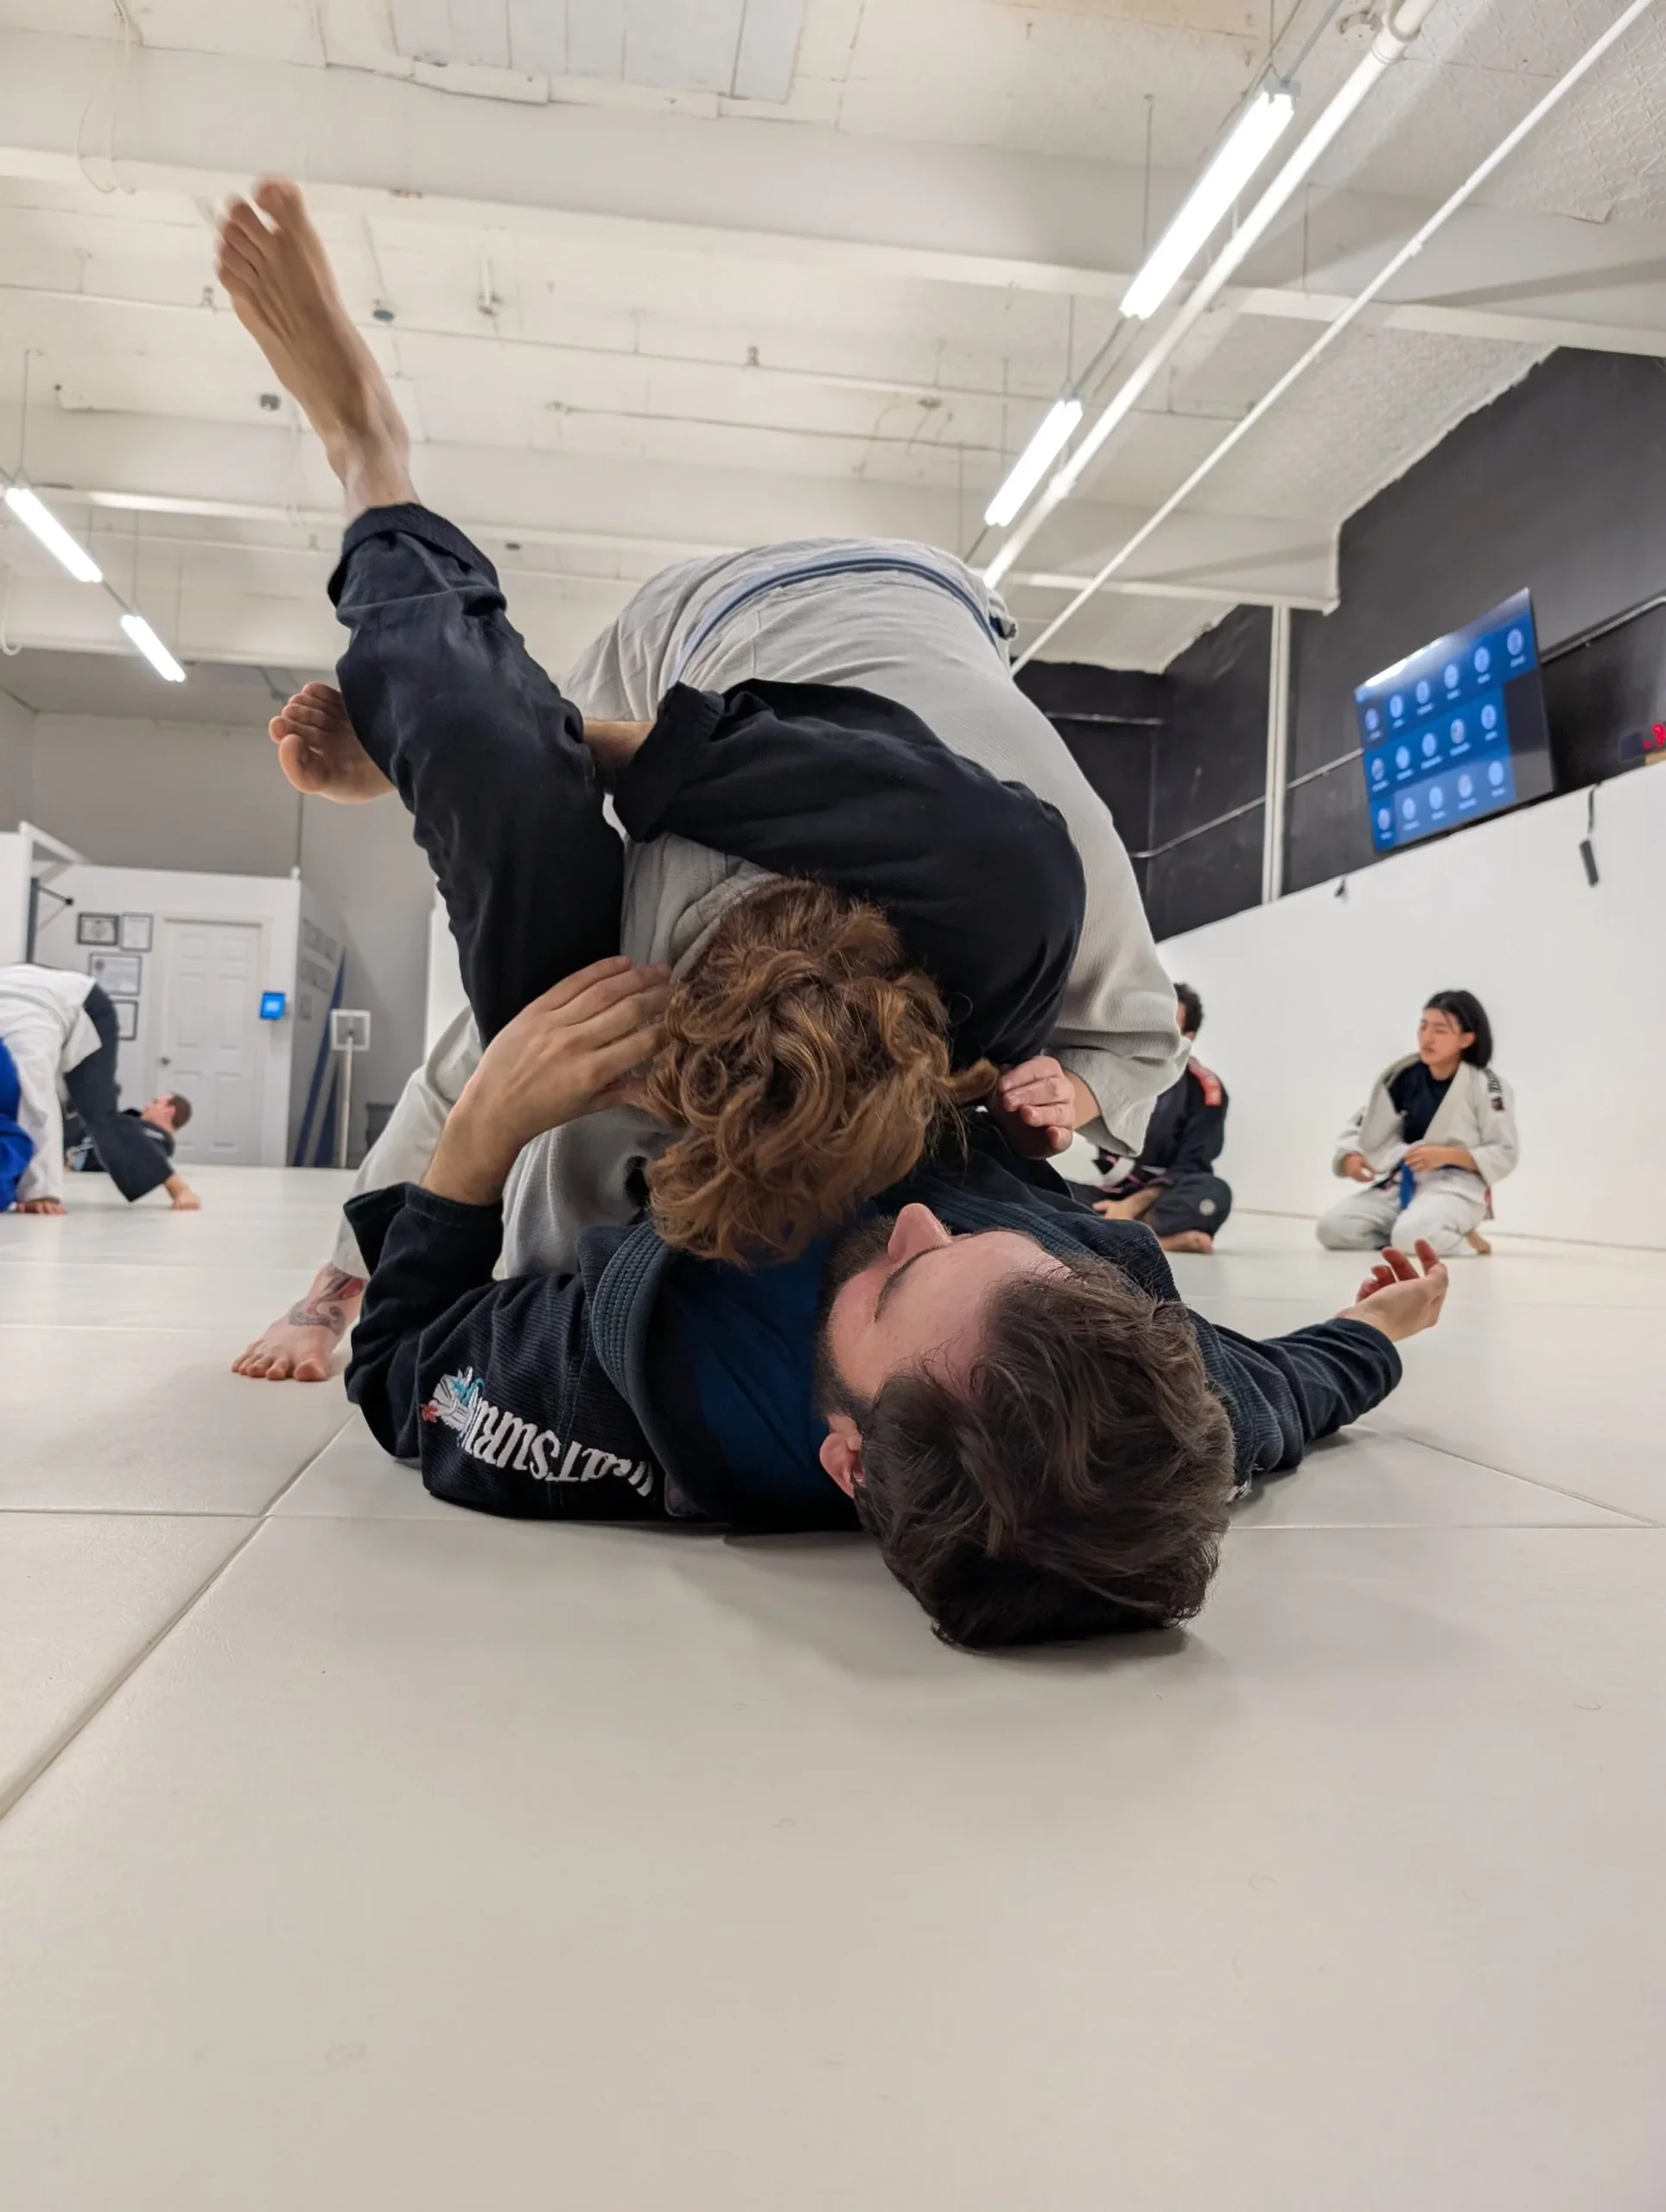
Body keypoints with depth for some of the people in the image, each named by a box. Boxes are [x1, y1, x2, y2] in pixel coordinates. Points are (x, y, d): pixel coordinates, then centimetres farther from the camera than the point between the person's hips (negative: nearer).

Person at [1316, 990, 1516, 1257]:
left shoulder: (1485, 1085, -11)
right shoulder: (1404, 1077, 2)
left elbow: (1505, 1155, -7)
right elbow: (1363, 1126, 10)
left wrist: (1446, 1155, -20)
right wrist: (1351, 1157, -12)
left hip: (1457, 1186, -6)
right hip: (1403, 1182, 6)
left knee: (1412, 1238, -37)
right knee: (1333, 1229, -14)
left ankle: (1457, 1238, -1)